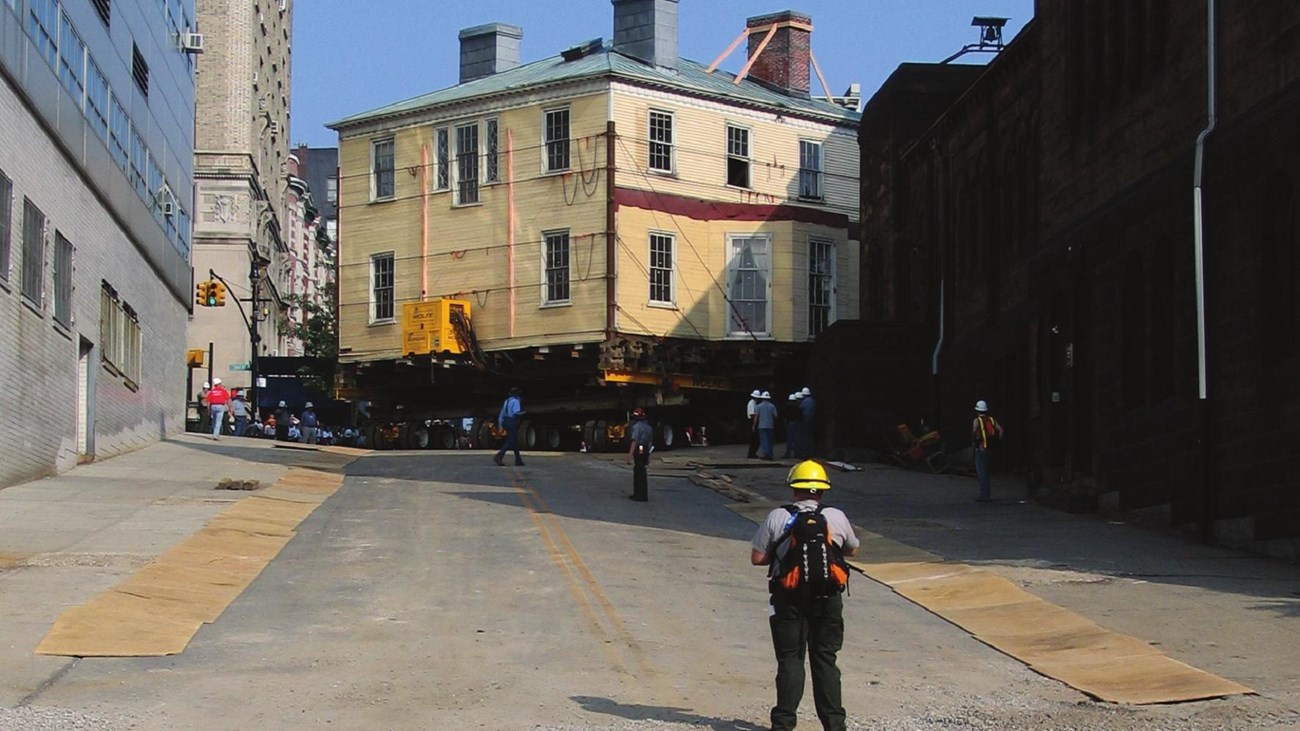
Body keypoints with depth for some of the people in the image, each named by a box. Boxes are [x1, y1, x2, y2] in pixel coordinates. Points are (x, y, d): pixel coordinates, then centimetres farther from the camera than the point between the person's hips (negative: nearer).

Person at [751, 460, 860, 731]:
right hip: (827, 597, 1)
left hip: (788, 597, -1)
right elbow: (852, 549, 17)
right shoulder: (837, 517, 0)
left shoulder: (777, 517, -4)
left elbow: (757, 557, -3)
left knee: (790, 659, 6)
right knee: (825, 660, 10)